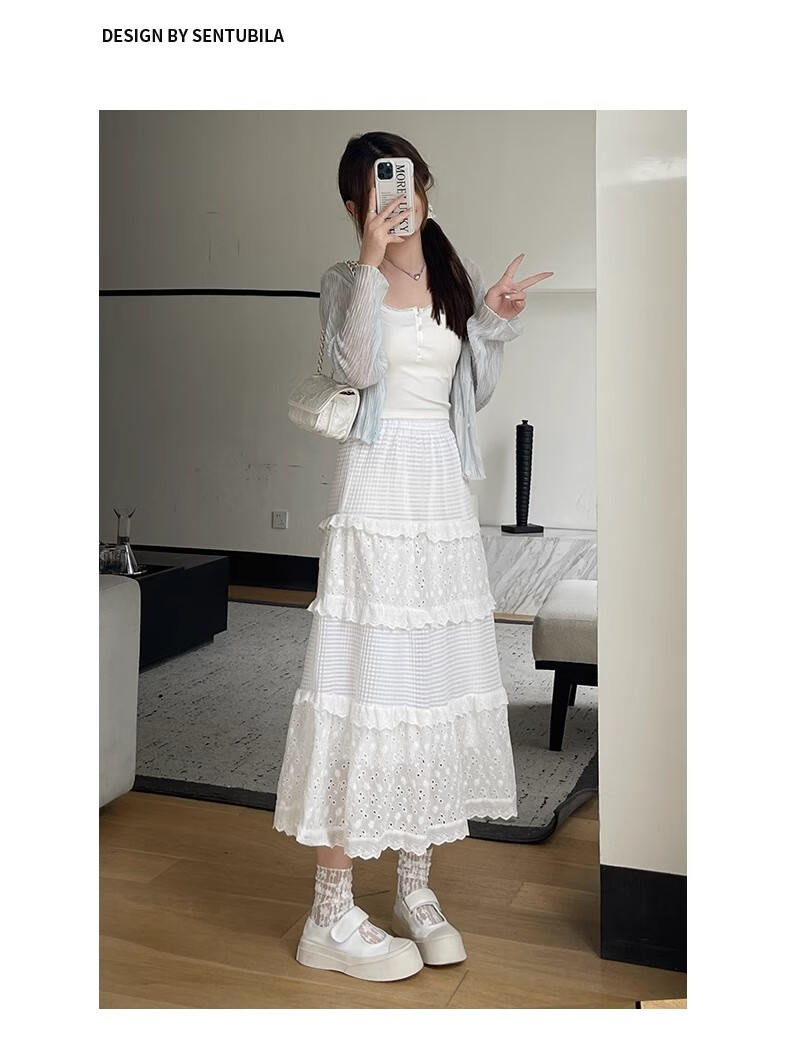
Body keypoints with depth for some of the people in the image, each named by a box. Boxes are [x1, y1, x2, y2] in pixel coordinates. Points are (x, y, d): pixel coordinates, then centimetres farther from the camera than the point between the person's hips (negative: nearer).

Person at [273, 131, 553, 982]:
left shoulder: (457, 278, 15)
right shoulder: (346, 281, 2)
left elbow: (474, 395, 16)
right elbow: (358, 369, -17)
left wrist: (495, 323, 3)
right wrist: (372, 262, -17)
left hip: (444, 493, 6)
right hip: (376, 490, -5)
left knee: (439, 682, 8)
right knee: (364, 684, -7)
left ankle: (415, 889, 23)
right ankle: (332, 917, 3)